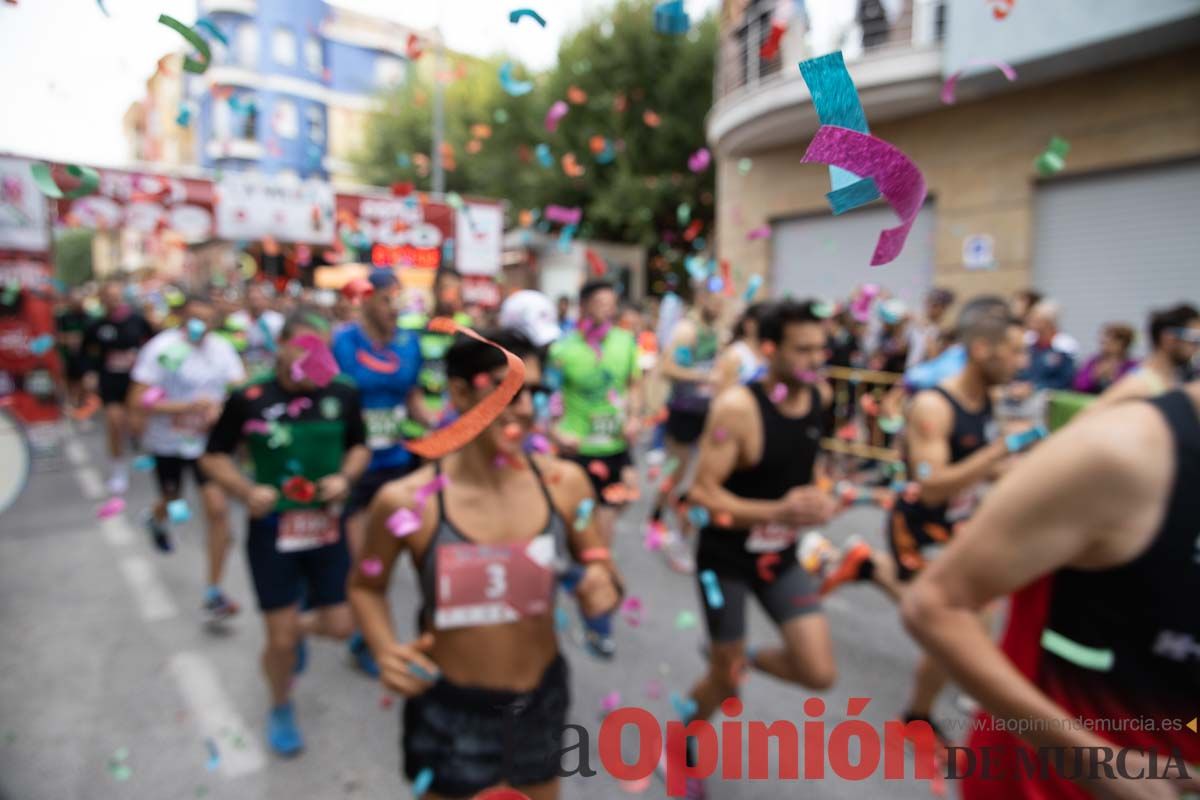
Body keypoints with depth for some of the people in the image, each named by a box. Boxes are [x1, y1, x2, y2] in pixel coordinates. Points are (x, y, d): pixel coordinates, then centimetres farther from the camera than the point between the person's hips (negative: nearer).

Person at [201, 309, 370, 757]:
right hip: (272, 531, -2)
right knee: (280, 639, 6)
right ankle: (280, 709, 37)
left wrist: (346, 477, -10)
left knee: (341, 626, 7)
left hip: (326, 527, 3)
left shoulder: (342, 394, -6)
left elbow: (359, 446, 9)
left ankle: (299, 627, 44)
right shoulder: (249, 399, -12)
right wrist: (246, 491, -17)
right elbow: (213, 457, -1)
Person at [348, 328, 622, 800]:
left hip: (541, 702, 3)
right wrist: (385, 649, -16)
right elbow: (365, 586, 0)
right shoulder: (406, 502, -19)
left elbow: (600, 567, 1)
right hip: (450, 712, -3)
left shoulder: (564, 483, -13)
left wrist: (603, 589, -20)